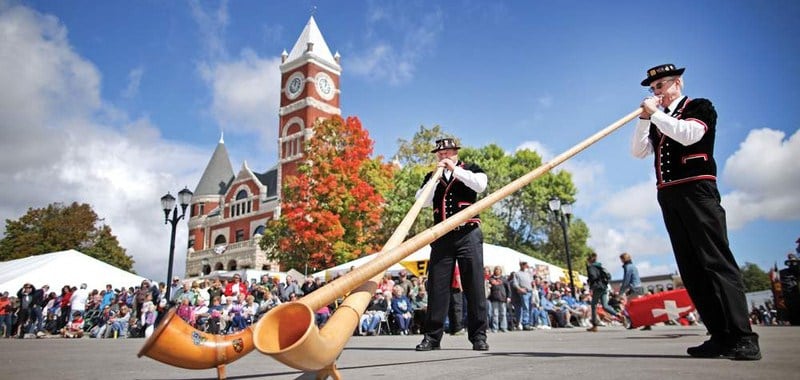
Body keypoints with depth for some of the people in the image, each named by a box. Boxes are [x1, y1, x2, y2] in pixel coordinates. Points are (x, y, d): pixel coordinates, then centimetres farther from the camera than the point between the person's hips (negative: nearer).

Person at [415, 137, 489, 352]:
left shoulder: (470, 170, 11)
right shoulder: (432, 177, 17)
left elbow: (480, 185, -10)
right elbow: (422, 201, 3)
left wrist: (455, 169, -8)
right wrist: (435, 177, -5)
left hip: (468, 235, -2)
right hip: (442, 236, 2)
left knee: (474, 285, -2)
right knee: (437, 285, 0)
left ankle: (478, 336, 6)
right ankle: (432, 336, 6)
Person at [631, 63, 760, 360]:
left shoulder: (700, 107, 6)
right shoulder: (658, 122, 23)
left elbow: (688, 135, -14)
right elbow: (638, 151, 11)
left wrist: (655, 113, -6)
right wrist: (645, 118, 2)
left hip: (696, 190, -6)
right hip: (669, 196, 6)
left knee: (715, 260, -12)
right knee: (691, 269, 3)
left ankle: (743, 338, -10)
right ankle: (720, 336, 6)